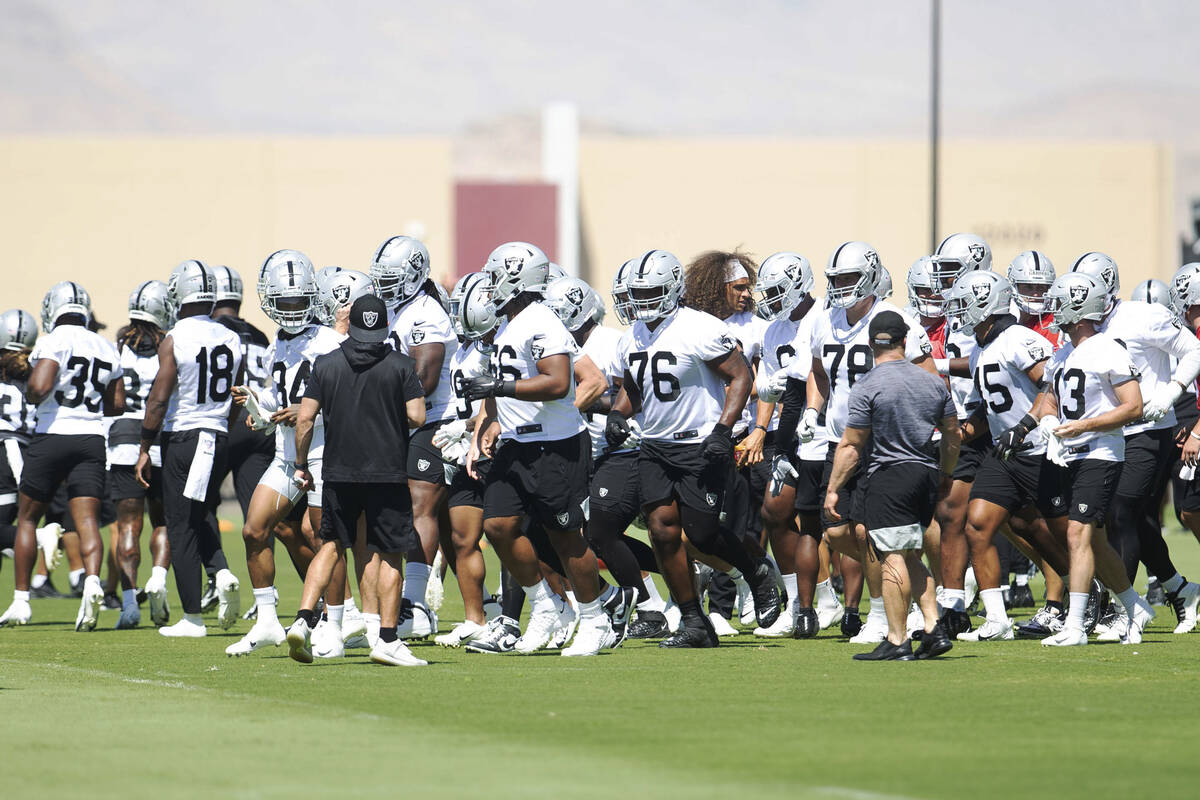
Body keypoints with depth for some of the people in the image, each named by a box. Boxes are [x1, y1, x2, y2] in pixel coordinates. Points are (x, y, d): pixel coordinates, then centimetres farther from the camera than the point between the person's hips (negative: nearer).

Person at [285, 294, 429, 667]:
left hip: (339, 472, 2)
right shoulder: (400, 365, -5)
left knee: (332, 546, 16)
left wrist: (301, 464, 10)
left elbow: (305, 418, -1)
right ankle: (388, 640, 2)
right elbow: (417, 417, -10)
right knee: (390, 554, 5)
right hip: (387, 473, -2)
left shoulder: (326, 364, 1)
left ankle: (304, 620, 1)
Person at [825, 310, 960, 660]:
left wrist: (832, 490, -3)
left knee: (892, 559, -7)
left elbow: (851, 446, -10)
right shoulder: (933, 383, 8)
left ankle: (897, 641, -8)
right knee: (910, 557, 17)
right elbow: (952, 436, 16)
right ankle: (934, 628, 8)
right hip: (926, 474, 6)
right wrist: (945, 475, 32)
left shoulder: (867, 388, -10)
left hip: (888, 477, -6)